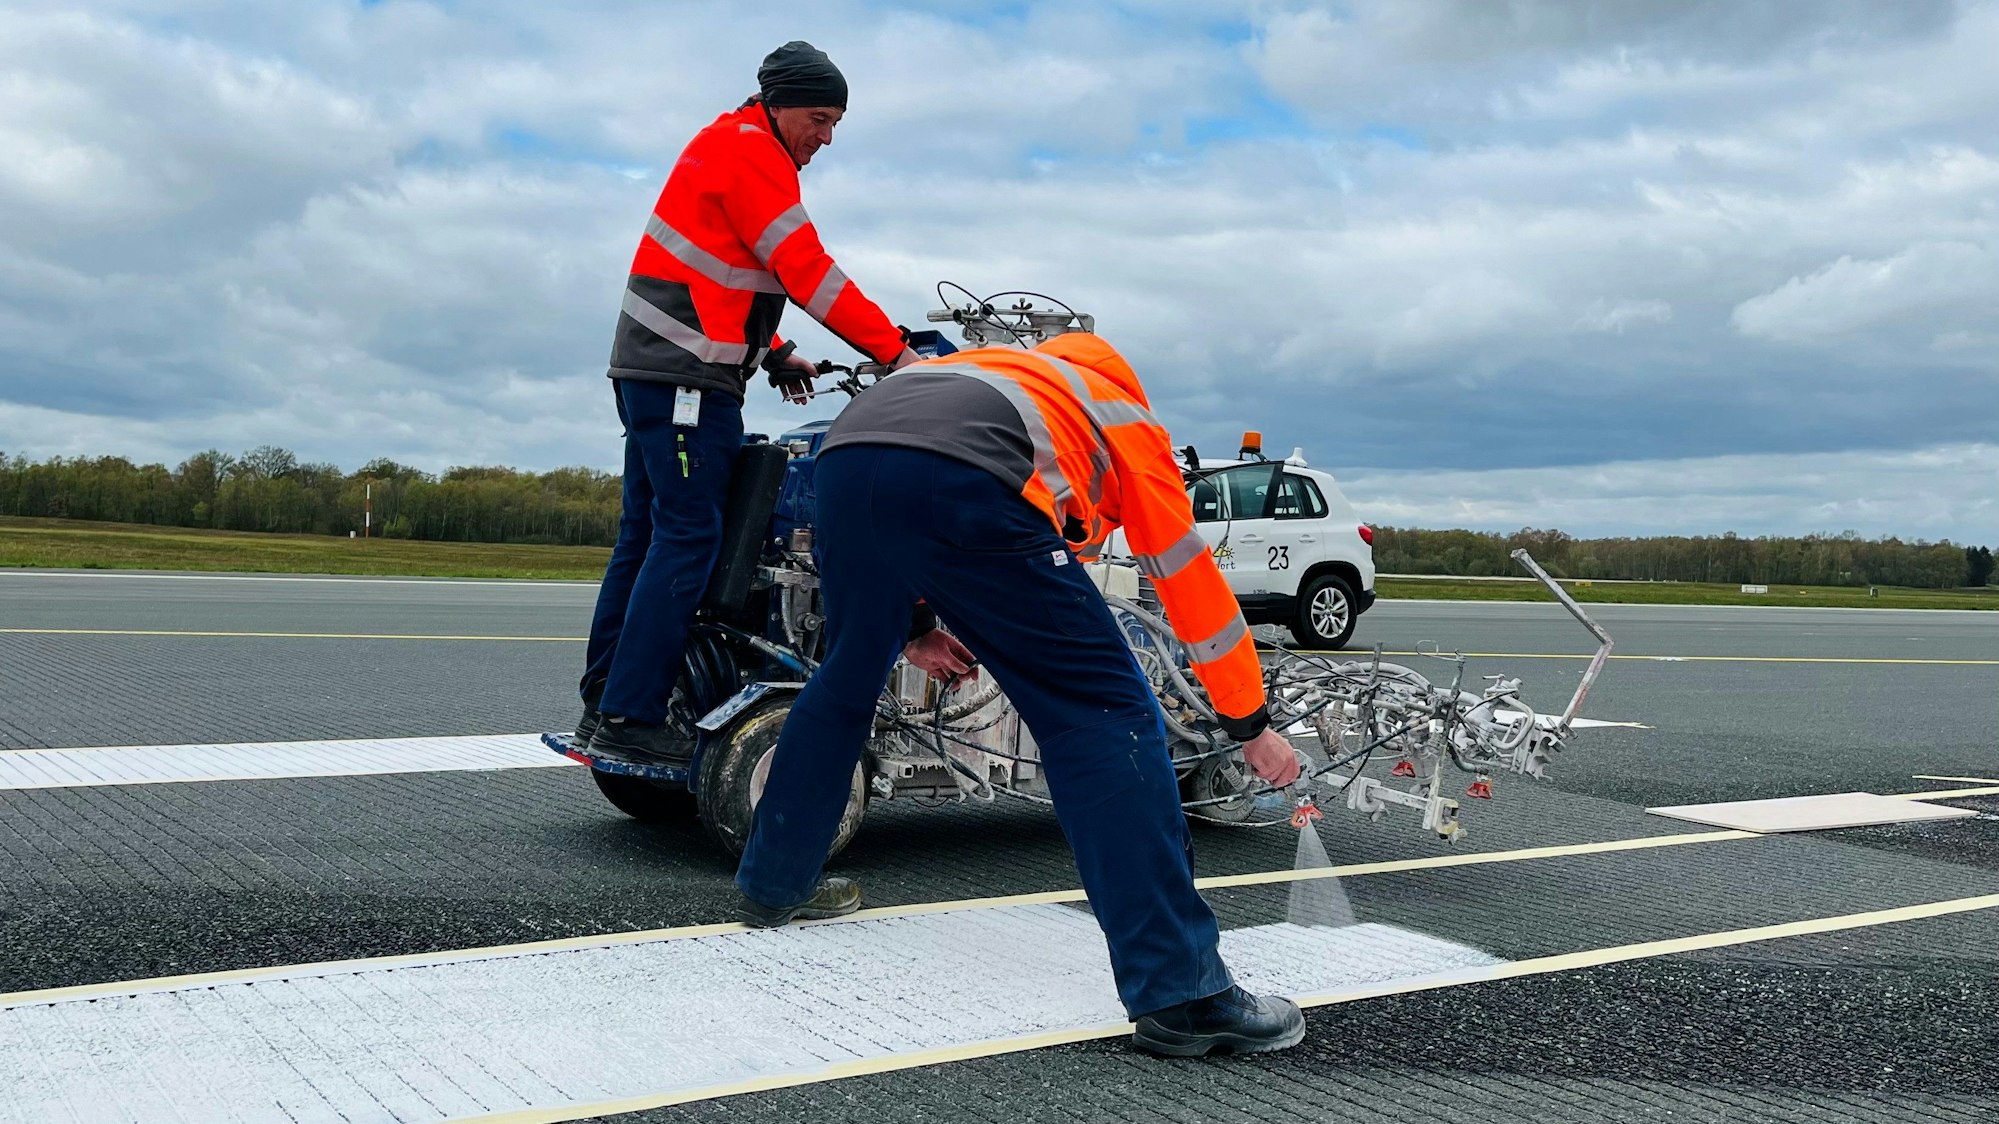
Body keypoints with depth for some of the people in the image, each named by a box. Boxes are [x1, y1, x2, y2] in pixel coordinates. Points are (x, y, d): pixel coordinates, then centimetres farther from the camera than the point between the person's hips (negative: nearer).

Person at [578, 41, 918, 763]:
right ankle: (632, 719, -12)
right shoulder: (751, 149, -8)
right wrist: (894, 351, -15)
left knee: (646, 536, 10)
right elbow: (806, 270, -16)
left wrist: (774, 354, 16)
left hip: (650, 368, 11)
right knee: (688, 539, -11)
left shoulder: (726, 144, 25)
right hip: (688, 376, -11)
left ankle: (603, 708, 14)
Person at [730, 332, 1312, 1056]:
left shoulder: (1005, 373, 44)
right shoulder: (1129, 422, 30)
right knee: (1102, 714, 0)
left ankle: (772, 885, 43)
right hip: (960, 481, -6)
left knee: (847, 680, 29)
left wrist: (913, 624, 37)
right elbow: (1191, 583, 28)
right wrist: (1252, 726, 32)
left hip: (844, 456, 6)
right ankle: (1180, 995, -2)